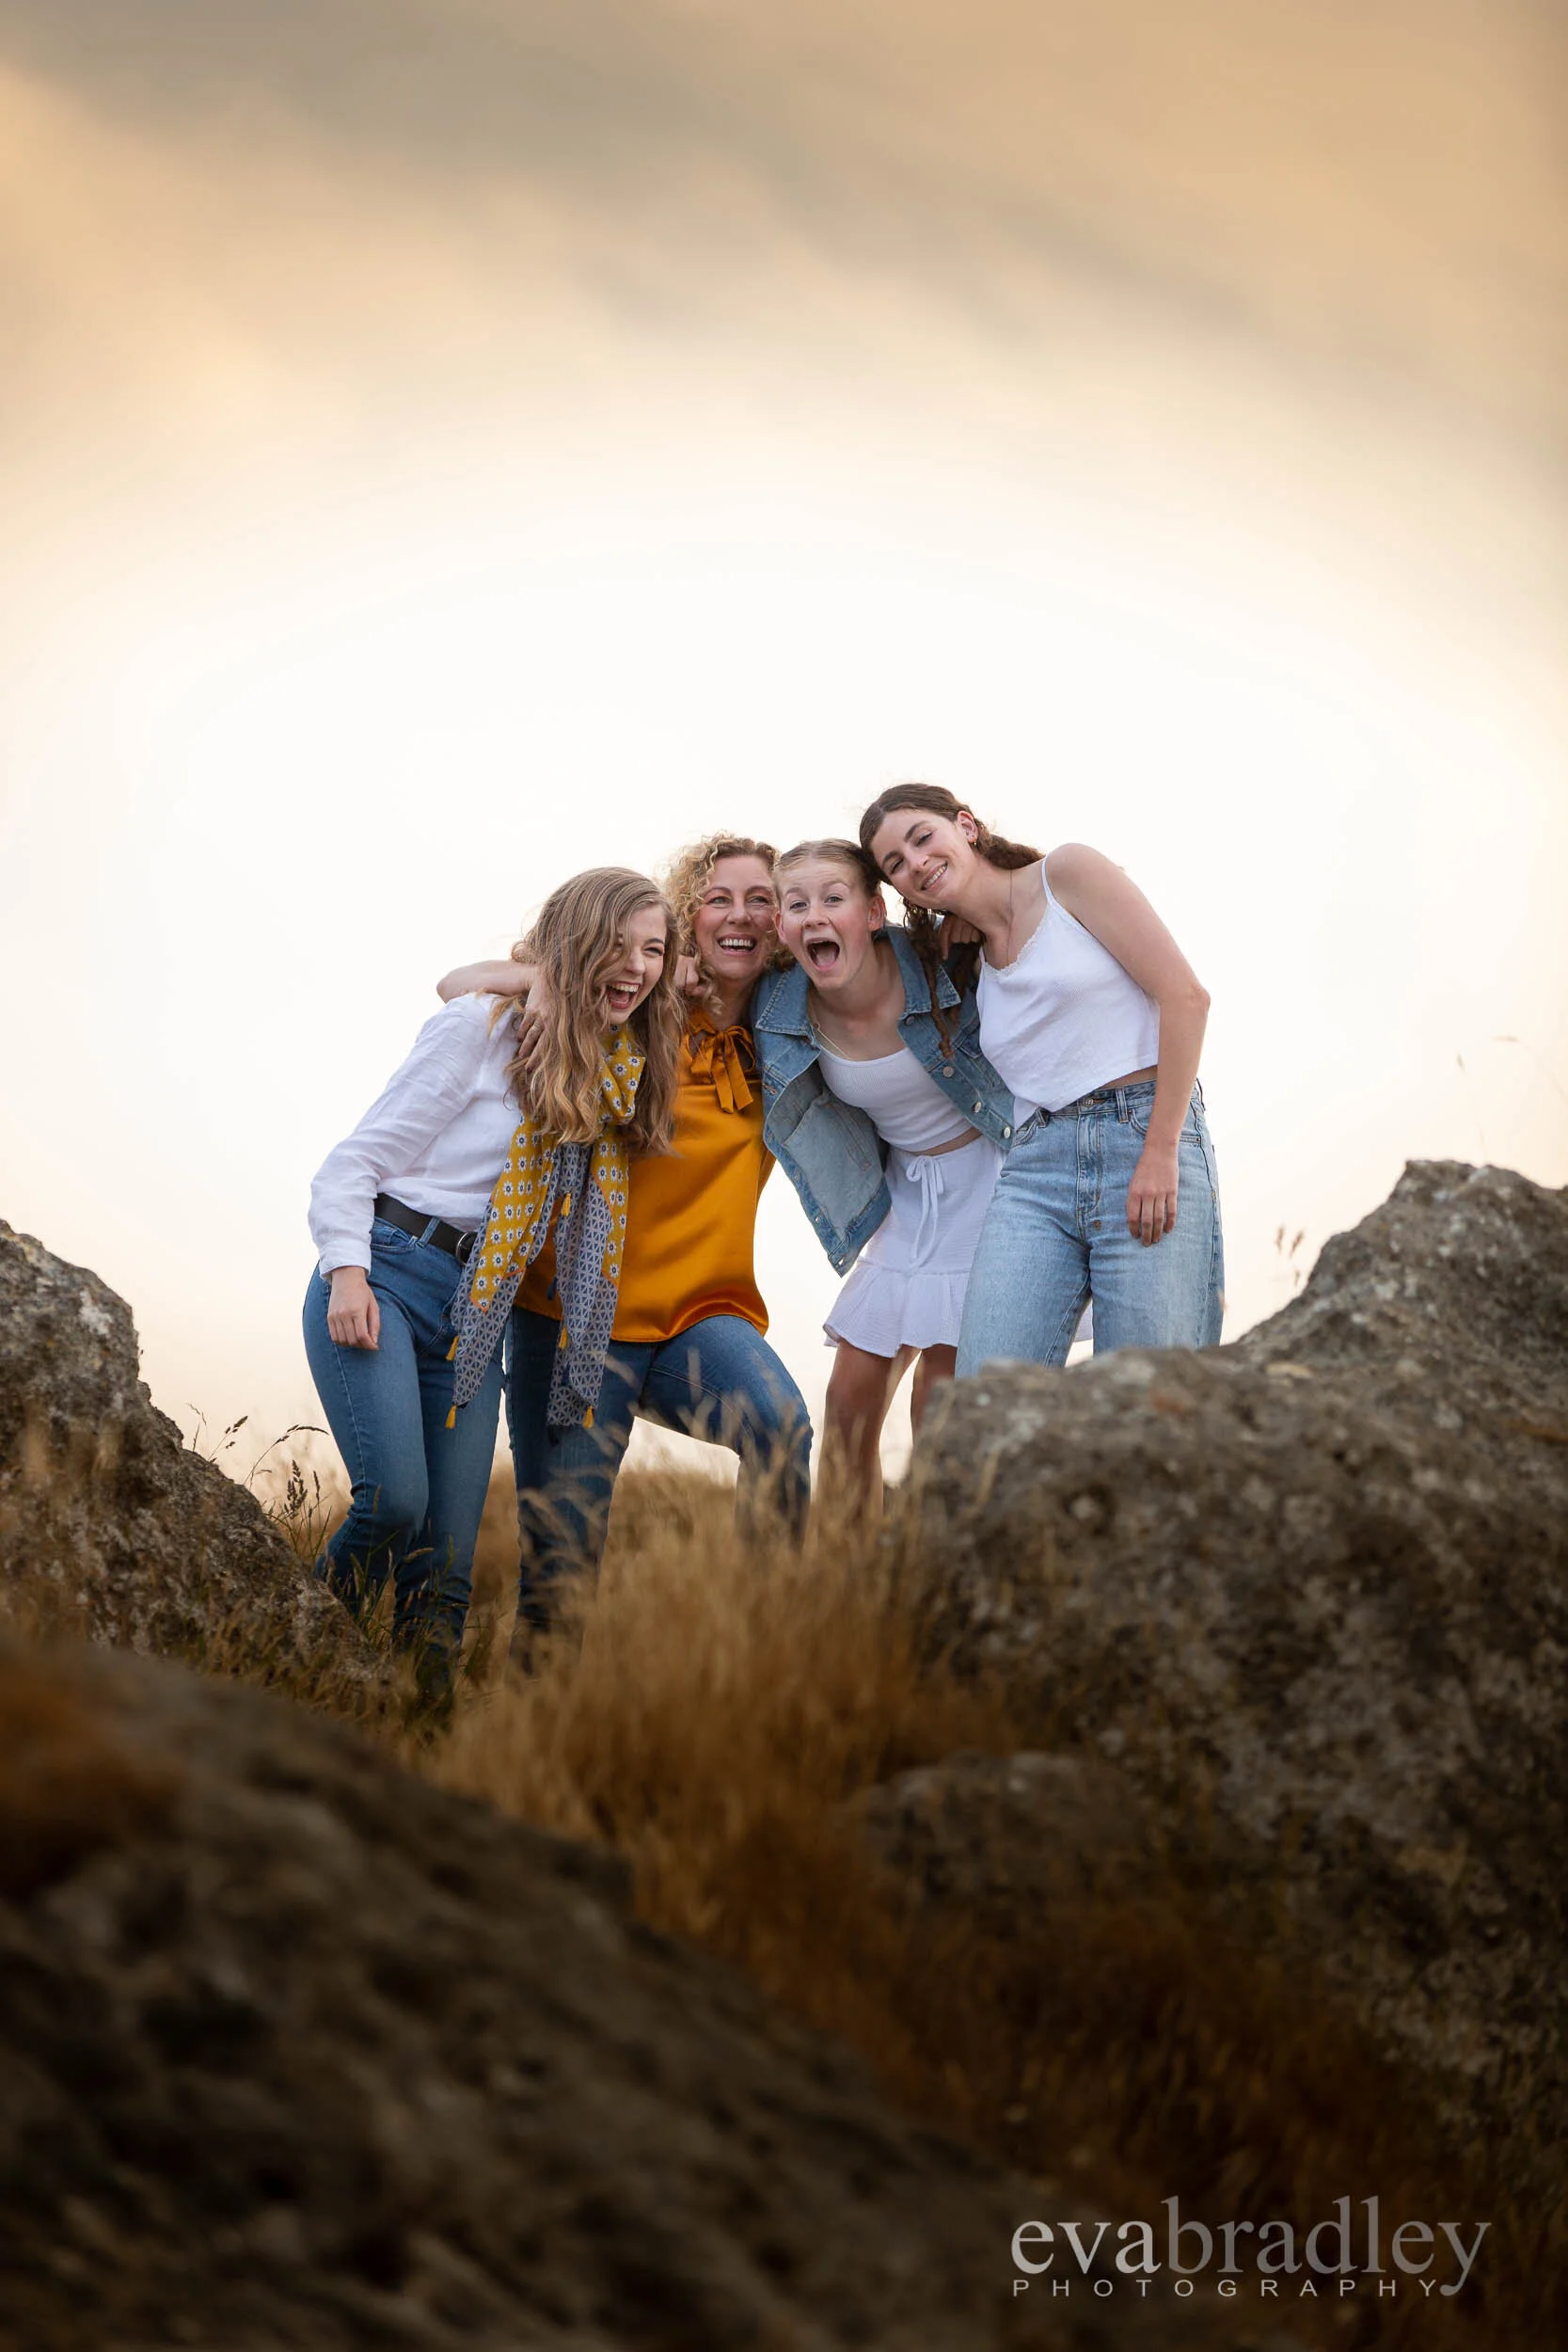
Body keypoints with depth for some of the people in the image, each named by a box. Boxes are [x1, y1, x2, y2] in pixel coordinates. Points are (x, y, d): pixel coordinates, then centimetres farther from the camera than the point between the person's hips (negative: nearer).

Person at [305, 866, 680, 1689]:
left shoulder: (622, 1068, 14)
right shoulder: (483, 1027, -4)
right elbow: (359, 1158, -4)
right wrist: (347, 1273, -17)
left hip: (475, 1317, 6)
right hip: (384, 1279, -5)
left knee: (447, 1559, -3)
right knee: (394, 1503, -21)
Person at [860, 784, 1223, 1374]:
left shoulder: (1066, 872, 4)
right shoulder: (968, 962, 22)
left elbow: (1185, 994, -4)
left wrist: (1161, 1151, -10)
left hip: (1148, 1146, -5)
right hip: (1034, 1169, 5)